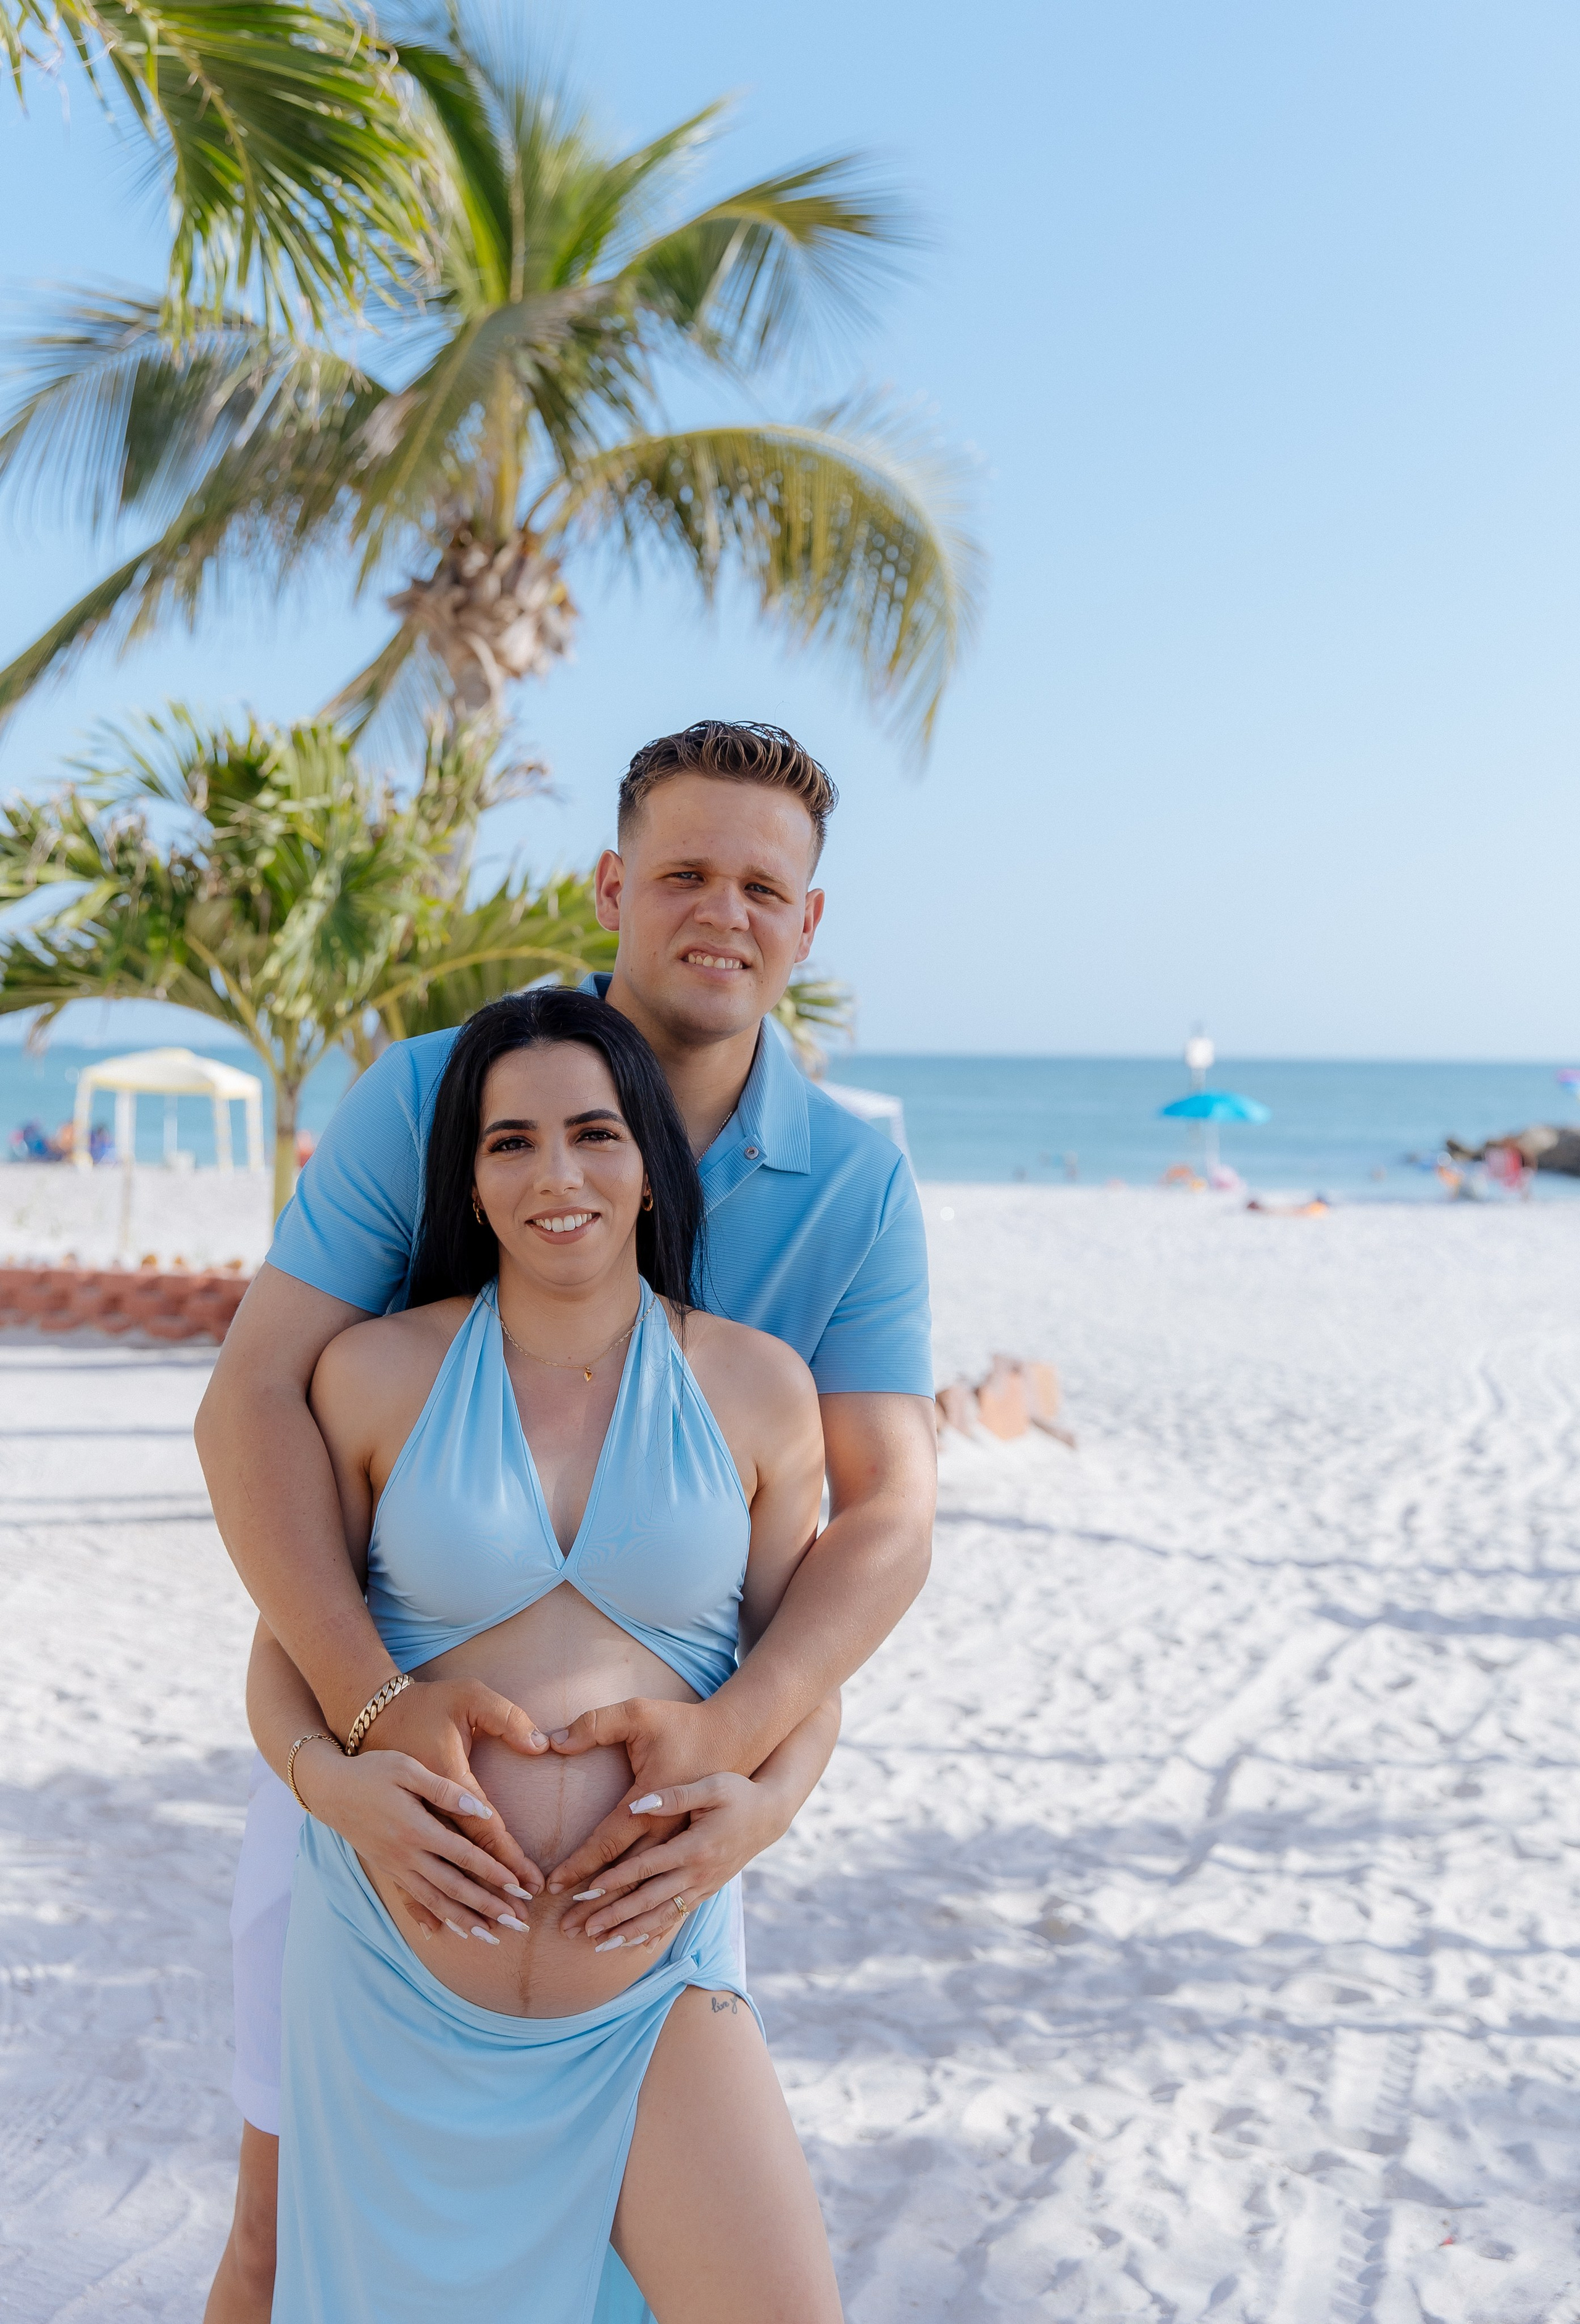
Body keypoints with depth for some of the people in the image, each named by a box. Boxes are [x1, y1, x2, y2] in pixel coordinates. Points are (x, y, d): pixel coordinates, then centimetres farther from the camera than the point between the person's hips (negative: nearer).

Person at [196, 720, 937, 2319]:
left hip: (659, 1769, 2)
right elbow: (251, 1397, -19)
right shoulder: (426, 1098, -12)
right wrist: (372, 1708, -33)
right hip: (378, 1739, -1)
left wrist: (737, 1739, -33)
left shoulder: (859, 1189, -7)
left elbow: (889, 1514, -15)